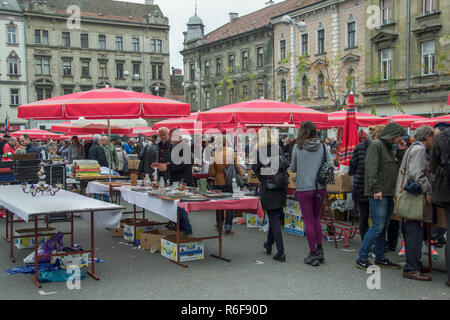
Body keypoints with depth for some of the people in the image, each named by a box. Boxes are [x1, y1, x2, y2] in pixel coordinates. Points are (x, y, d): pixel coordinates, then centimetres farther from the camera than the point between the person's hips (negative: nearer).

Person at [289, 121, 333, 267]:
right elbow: (330, 165, 0)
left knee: (309, 221, 4)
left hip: (304, 189, -3)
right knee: (316, 219, 18)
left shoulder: (298, 147, -6)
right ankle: (320, 250, 17)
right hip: (320, 188, 3)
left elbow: (292, 168, 1)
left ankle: (313, 254, 9)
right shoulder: (322, 147, 1)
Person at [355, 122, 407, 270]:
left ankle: (380, 258, 21)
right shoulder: (376, 145, -9)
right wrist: (376, 189, -22)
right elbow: (371, 168, -17)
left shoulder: (390, 147, 19)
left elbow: (397, 167, 20)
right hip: (378, 193, -9)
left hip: (389, 193, 9)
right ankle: (361, 258, -3)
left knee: (383, 227, 13)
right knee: (377, 226, -10)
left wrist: (401, 151, 10)